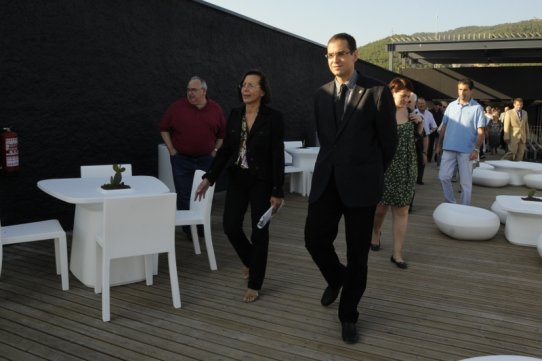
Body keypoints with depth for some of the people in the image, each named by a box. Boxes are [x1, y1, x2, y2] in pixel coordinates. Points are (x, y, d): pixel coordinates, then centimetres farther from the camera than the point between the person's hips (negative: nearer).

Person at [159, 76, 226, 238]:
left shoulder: (215, 109, 0)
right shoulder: (177, 107, -5)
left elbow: (222, 133, 10)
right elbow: (164, 128, 4)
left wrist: (216, 150, 3)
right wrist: (171, 149, -2)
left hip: (206, 159, 1)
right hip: (181, 159, -1)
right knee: (184, 196, 2)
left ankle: (201, 227, 24)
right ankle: (188, 228, 15)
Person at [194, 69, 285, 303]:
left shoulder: (273, 117, -11)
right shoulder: (235, 115, 4)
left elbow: (278, 156, -12)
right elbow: (225, 149, 7)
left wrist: (277, 191, -14)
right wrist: (209, 178, 1)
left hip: (262, 181, -4)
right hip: (237, 179, 5)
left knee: (259, 231, 2)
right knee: (230, 226, 0)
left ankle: (254, 284, 17)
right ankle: (250, 260, 32)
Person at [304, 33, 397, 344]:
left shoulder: (377, 92, -6)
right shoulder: (321, 94, 9)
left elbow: (389, 141, 1)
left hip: (360, 183, -4)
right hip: (326, 180, 4)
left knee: (357, 253, 4)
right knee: (315, 240, 0)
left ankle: (349, 315, 23)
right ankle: (337, 278, 34)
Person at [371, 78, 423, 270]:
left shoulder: (409, 111, 6)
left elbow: (416, 137, 16)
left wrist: (420, 123, -1)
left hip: (406, 169, 4)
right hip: (385, 167, -4)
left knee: (402, 210, 2)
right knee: (381, 206, 9)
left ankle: (397, 253, 8)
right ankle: (376, 233, 41)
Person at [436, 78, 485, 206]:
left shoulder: (477, 108, -3)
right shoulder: (451, 105, 7)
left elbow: (480, 131, -6)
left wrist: (476, 149, -14)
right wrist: (439, 144, 9)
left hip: (466, 151, -3)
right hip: (449, 149, 3)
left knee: (466, 182, 5)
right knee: (443, 176, 1)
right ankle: (451, 203, 18)